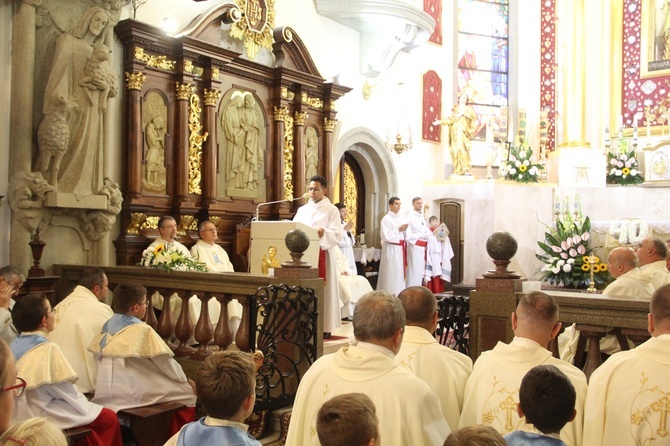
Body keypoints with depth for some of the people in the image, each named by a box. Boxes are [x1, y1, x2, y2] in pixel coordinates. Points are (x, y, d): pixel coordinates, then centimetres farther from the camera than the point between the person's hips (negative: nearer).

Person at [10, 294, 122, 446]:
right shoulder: (48, 349, -21)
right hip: (43, 416, -9)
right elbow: (67, 391, -16)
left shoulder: (15, 345, 3)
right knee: (109, 418, 4)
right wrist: (84, 404, 3)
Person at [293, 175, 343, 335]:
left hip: (322, 255, -4)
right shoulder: (302, 210, 16)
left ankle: (324, 326, 2)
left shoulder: (332, 210, 1)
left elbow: (337, 235, -10)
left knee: (322, 291, -3)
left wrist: (324, 233, -29)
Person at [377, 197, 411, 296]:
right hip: (391, 249, -6)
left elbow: (408, 235, 9)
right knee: (391, 274, -4)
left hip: (401, 249, 6)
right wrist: (399, 230, -16)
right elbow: (386, 236, -16)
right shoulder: (386, 219, -7)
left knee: (400, 273, 8)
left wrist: (405, 229, -11)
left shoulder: (402, 219, 12)